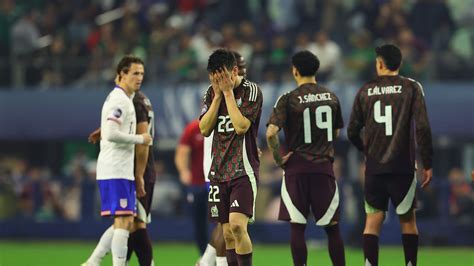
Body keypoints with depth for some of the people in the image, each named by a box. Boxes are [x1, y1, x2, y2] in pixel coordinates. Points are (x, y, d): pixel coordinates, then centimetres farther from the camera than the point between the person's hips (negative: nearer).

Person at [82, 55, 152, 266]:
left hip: (122, 171, 10)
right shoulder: (119, 100, -12)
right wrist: (140, 139, -11)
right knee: (123, 221, -11)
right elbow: (111, 134, -24)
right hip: (116, 172, -10)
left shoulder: (123, 99, 20)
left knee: (124, 223, 11)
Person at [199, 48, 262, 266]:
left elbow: (241, 126, -18)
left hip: (244, 170, -6)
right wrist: (218, 95, -5)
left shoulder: (250, 91, -7)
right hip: (219, 172, 6)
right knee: (228, 234, 5)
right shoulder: (212, 93, 10)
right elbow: (204, 129, 1)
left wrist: (228, 92, -14)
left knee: (237, 224, -21)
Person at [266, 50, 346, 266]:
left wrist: (278, 159, -5)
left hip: (296, 168, -3)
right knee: (332, 227, 9)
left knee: (297, 227, 2)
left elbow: (271, 133, -17)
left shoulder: (288, 100, -8)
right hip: (324, 167, 3)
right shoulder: (331, 98, 5)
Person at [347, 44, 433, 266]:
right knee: (408, 220, 9)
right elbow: (422, 128, -10)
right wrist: (427, 164, -4)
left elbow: (353, 132, 6)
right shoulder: (411, 88, -2)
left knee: (372, 221, 4)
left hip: (374, 167, 2)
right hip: (402, 165, -2)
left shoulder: (365, 90, 4)